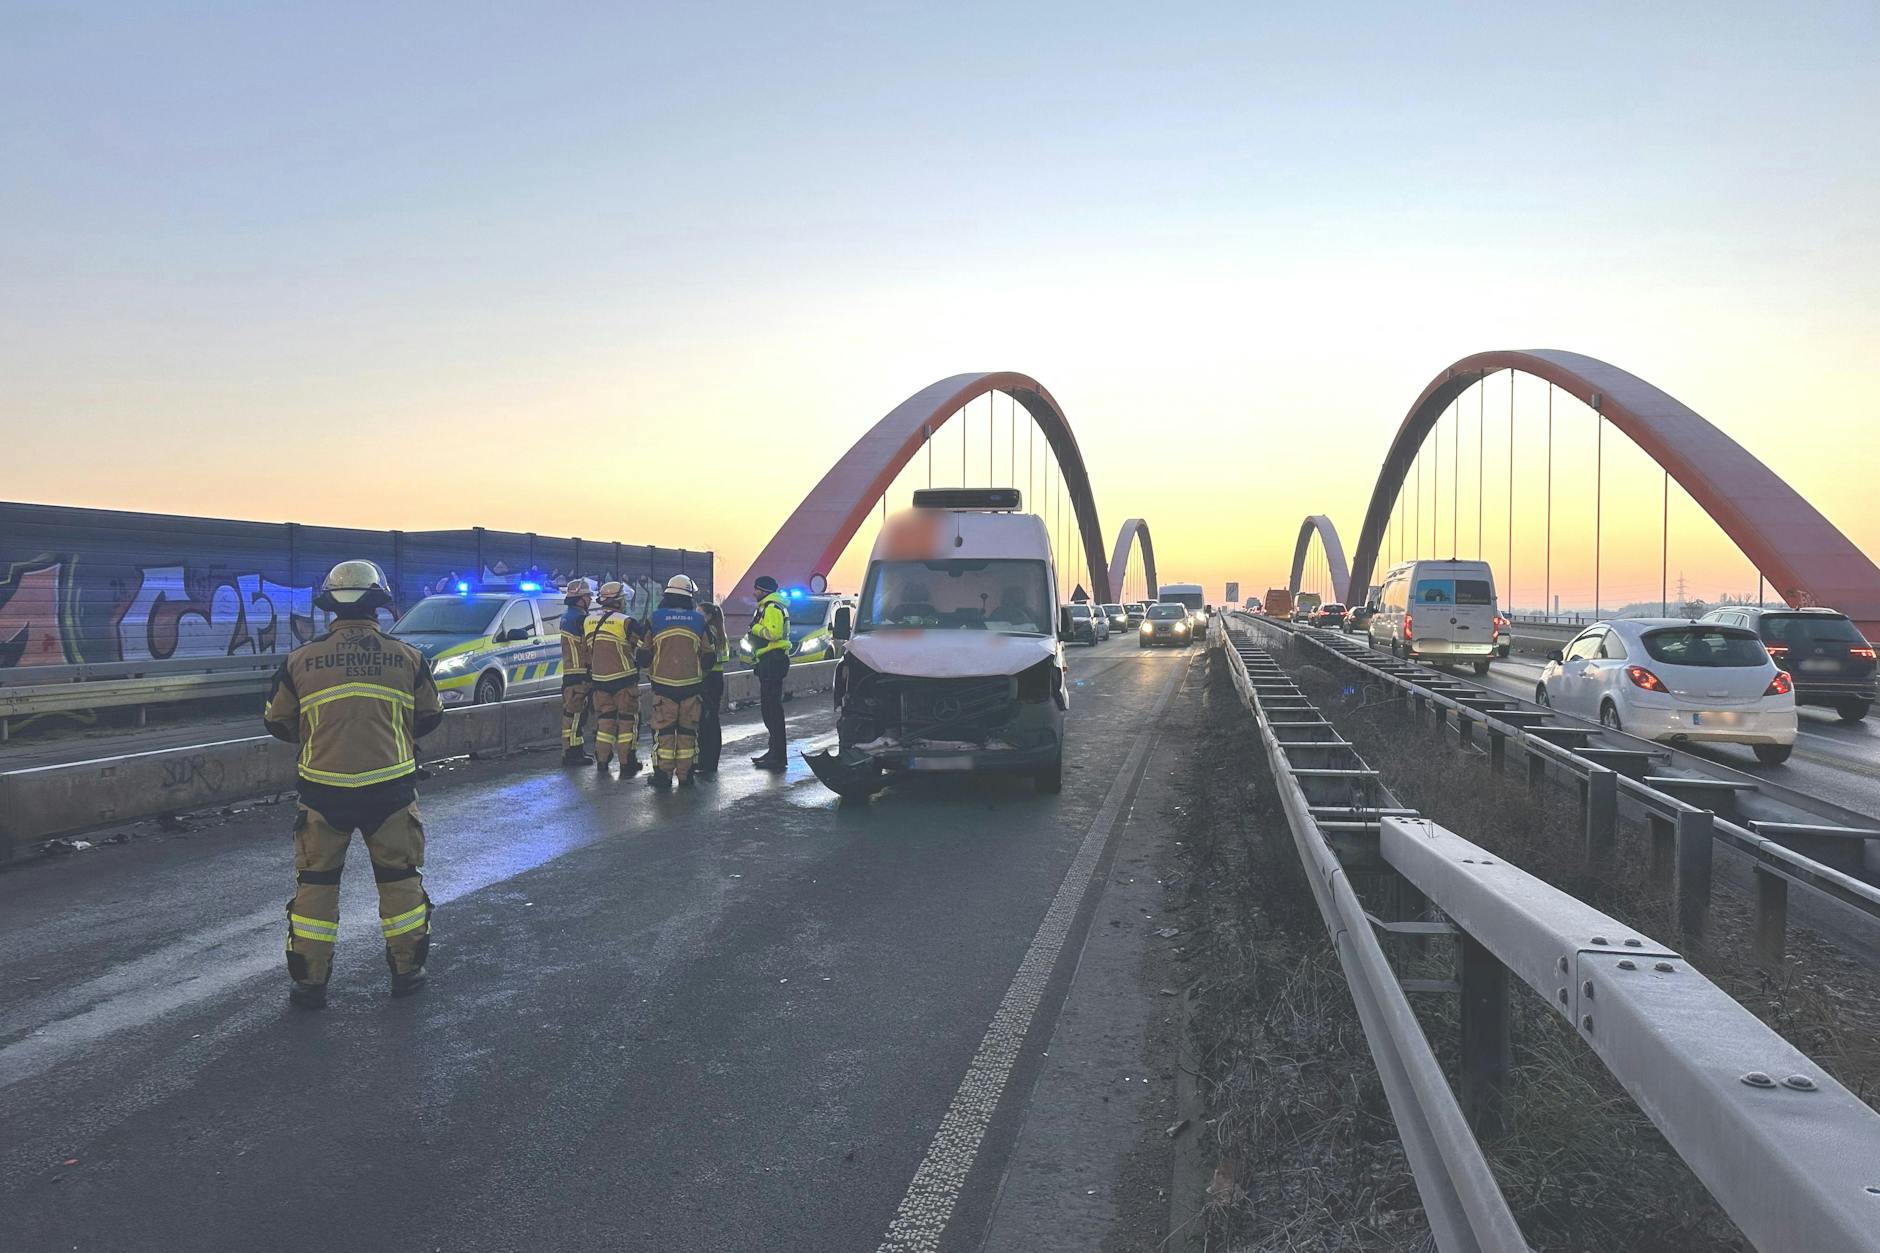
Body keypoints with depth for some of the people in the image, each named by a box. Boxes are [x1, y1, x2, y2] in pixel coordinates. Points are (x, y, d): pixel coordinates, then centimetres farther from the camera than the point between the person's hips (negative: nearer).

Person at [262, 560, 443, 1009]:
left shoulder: (301, 659, -3)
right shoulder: (406, 656, -2)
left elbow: (278, 723, 7)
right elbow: (429, 717, 8)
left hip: (324, 788, 0)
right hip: (391, 787, 0)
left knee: (316, 881, 13)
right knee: (400, 877, 14)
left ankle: (309, 981, 17)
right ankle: (406, 970, 22)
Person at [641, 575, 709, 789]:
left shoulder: (654, 619, -1)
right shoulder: (699, 621, 1)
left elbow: (644, 655, 3)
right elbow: (708, 656, 6)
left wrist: (650, 673, 21)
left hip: (663, 684, -1)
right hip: (692, 684, 1)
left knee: (663, 728, 4)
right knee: (688, 730, 6)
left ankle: (663, 773, 3)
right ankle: (685, 775, 8)